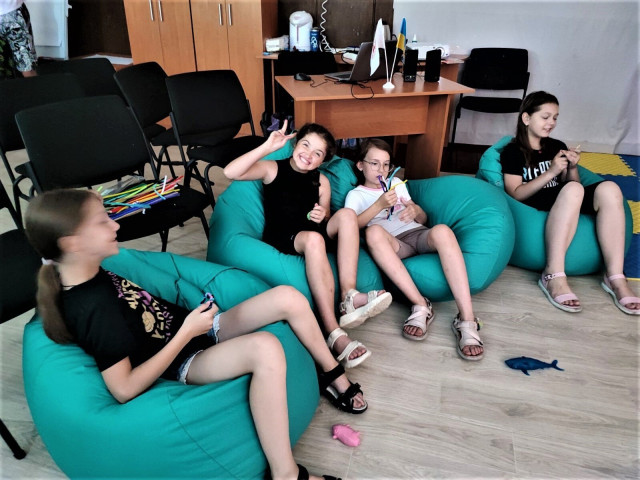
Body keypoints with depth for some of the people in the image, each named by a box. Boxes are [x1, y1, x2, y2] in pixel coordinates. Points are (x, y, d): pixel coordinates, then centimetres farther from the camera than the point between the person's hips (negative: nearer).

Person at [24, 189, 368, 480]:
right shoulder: (93, 309, -25)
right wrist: (186, 332, -24)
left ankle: (334, 376, 14)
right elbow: (124, 389, -26)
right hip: (184, 361, -9)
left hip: (193, 329, 10)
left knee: (288, 297, -6)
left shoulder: (87, 273, 0)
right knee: (265, 348, -40)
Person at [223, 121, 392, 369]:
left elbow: (326, 221, 18)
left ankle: (349, 296, -33)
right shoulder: (273, 169, 0)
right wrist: (267, 147, -22)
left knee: (347, 214, -21)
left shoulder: (321, 181, 10)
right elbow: (230, 172, -16)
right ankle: (334, 333, -44)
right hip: (280, 238, -4)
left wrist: (323, 216, -7)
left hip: (311, 234, 5)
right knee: (313, 239, -37)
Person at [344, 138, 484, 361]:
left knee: (441, 230, -33)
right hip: (393, 244, -2)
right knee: (373, 232, -37)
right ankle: (421, 306, -36)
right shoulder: (356, 195, 17)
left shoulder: (397, 183, 28)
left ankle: (467, 320, -39)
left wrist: (415, 210, -1)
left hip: (418, 234, 3)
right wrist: (379, 205, -14)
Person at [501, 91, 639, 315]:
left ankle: (614, 277, -26)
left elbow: (572, 182, 23)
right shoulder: (512, 152, 3)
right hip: (532, 208, -6)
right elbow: (515, 194, -7)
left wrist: (572, 168, 2)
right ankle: (553, 275, -40)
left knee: (609, 189, -23)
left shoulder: (557, 146, 21)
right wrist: (550, 173, -14)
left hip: (565, 206, 6)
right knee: (573, 189, -35)